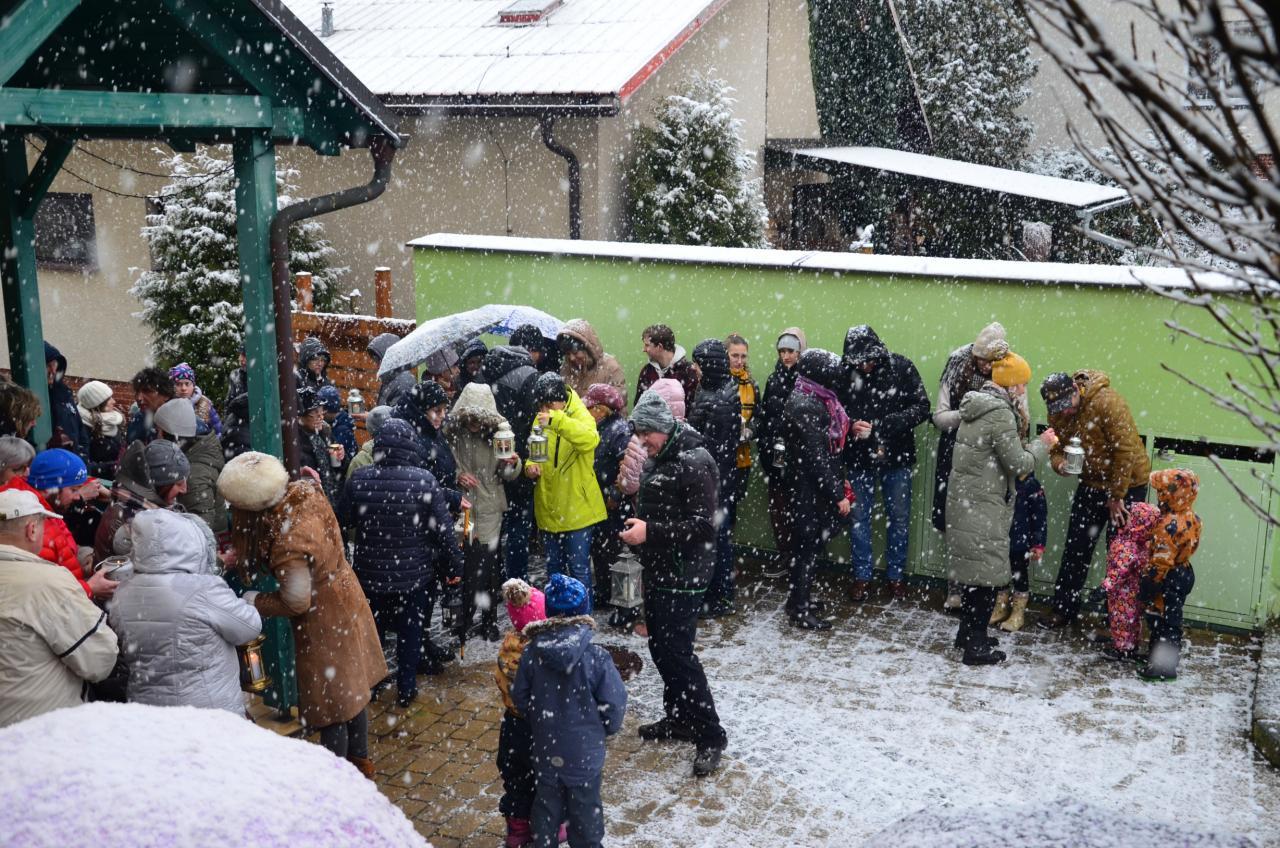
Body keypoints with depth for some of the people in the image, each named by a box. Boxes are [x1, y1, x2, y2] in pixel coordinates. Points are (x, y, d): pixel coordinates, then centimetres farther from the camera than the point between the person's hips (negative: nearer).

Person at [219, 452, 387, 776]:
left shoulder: (288, 541, -34)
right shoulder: (305, 491, -11)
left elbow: (296, 601, -22)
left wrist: (255, 602, -8)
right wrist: (243, 556, 0)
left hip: (324, 621, -9)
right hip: (346, 600, 9)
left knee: (330, 706, 8)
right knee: (351, 689, 23)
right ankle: (360, 760, 41)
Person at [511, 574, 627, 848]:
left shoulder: (532, 653, -12)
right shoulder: (596, 657, -22)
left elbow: (520, 697, -1)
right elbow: (614, 702, -15)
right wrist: (606, 728, 5)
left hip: (545, 750, 3)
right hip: (585, 752, -3)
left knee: (547, 803, 20)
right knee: (585, 808, 15)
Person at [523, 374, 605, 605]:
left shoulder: (580, 416, -13)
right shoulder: (541, 421, 5)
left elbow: (590, 439, -36)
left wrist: (556, 419, -46)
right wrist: (530, 466, -6)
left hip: (576, 508, -6)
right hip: (548, 509, 6)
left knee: (579, 568, -1)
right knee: (554, 567, 18)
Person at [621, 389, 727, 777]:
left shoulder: (695, 462, -19)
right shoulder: (658, 460, 10)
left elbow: (704, 525, -24)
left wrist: (651, 532, -25)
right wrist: (638, 524, 9)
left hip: (684, 574, -9)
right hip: (658, 570, 9)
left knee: (677, 653, -9)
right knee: (660, 646, 17)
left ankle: (710, 737, 2)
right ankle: (678, 716, 33)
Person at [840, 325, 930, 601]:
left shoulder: (902, 368, -11)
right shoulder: (846, 372, -9)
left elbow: (921, 408, -12)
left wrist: (882, 426, -23)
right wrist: (850, 425, -21)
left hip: (897, 457, 0)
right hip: (859, 458, 0)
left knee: (899, 518, 11)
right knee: (859, 517, 9)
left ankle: (895, 575, 27)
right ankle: (861, 575, 24)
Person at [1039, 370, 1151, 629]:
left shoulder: (1107, 403, -26)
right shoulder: (1058, 414, -6)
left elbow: (1126, 451, -25)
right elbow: (1056, 447, 5)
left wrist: (1116, 496, -19)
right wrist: (1059, 462, -22)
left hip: (1127, 483, -6)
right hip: (1091, 483, 6)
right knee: (1076, 547, 6)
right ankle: (1064, 609, 16)